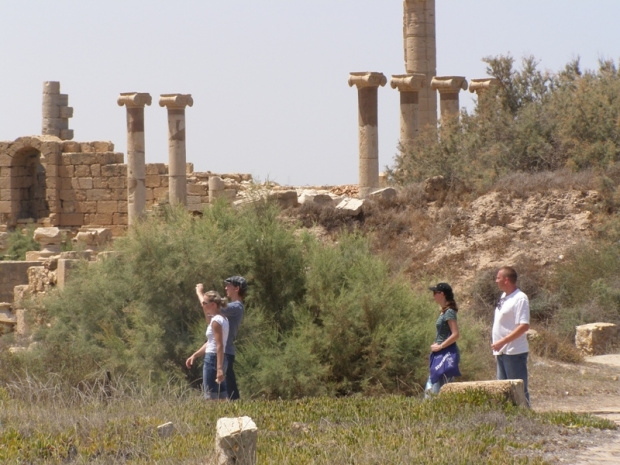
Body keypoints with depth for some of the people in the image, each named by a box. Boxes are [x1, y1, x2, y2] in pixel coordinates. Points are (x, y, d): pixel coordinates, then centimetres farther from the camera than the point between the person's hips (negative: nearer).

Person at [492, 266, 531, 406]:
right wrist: (497, 347, 16)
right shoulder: (504, 297, 15)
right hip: (502, 352, 9)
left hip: (514, 352, -9)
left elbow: (524, 326, -21)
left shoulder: (520, 299, -14)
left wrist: (503, 342, -22)